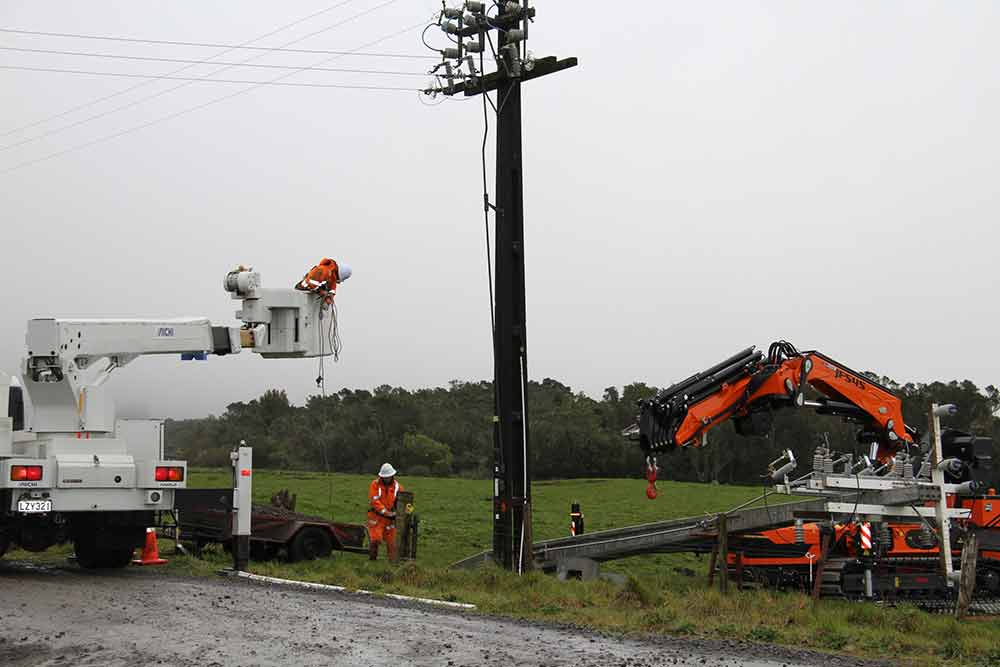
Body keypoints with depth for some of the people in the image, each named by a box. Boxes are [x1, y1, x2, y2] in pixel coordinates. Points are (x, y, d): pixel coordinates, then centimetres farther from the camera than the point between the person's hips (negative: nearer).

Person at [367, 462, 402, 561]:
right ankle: (372, 557, 5)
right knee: (375, 538, -12)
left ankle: (393, 560, 12)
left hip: (390, 518, 3)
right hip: (376, 517, -3)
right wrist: (385, 511, -22)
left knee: (391, 541, 5)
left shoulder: (397, 486, 3)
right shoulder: (375, 484, -5)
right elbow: (374, 501, -13)